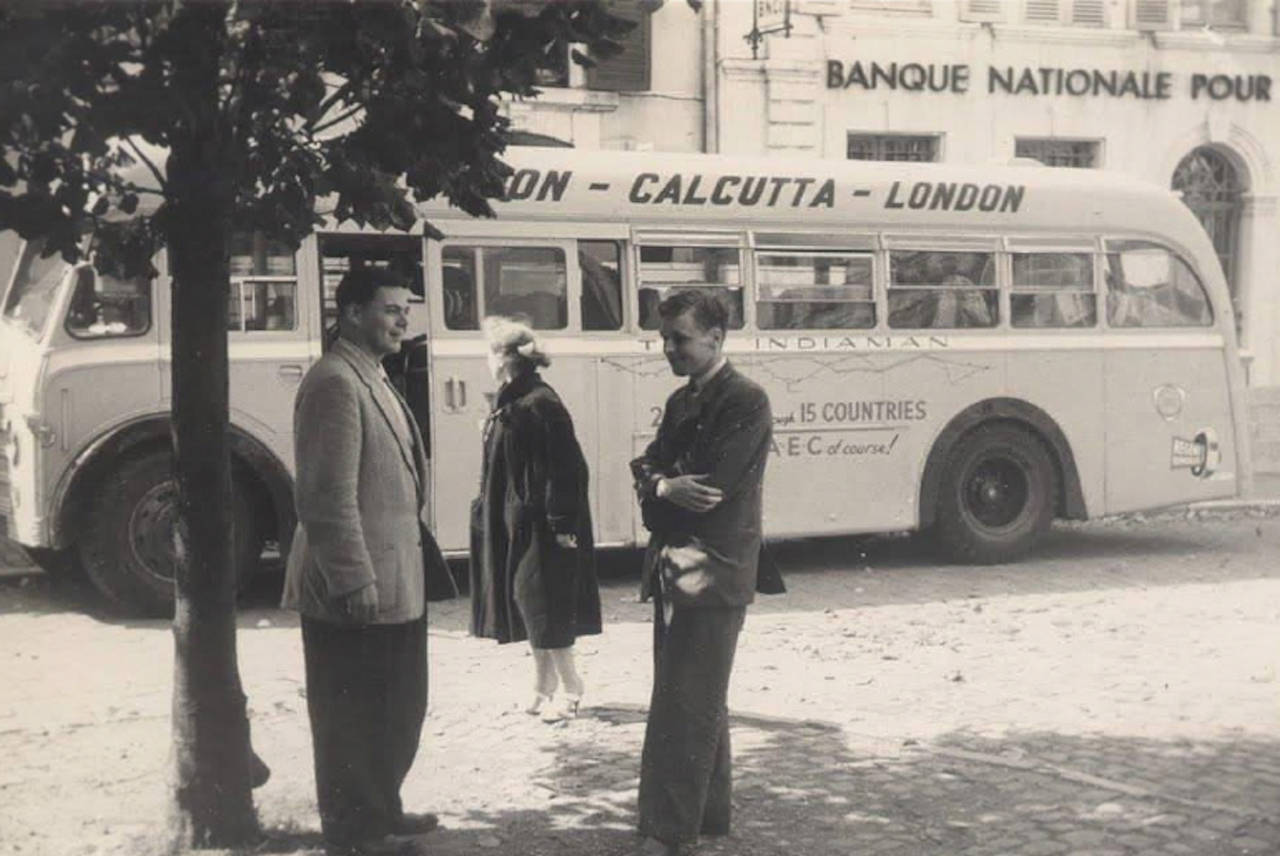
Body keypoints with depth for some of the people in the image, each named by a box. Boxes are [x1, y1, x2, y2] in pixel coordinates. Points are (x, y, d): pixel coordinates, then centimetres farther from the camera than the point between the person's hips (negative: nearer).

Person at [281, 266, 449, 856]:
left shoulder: (371, 379, 15)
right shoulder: (334, 383, -17)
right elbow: (328, 496, -23)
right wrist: (355, 581, -23)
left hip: (393, 584, 10)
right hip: (357, 591, -10)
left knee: (395, 709, 21)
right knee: (353, 717, 3)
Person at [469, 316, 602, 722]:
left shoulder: (540, 404, -18)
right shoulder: (507, 404, 11)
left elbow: (565, 468, -21)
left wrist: (563, 524, -22)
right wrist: (486, 506, 17)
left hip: (538, 524, -10)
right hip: (513, 523, 10)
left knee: (542, 608, -4)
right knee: (526, 603, 14)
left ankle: (571, 689, 7)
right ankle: (544, 685, 24)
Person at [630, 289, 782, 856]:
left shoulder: (746, 402, -13)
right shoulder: (681, 401, 14)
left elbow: (709, 488, -20)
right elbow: (647, 467, 7)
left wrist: (658, 495, -5)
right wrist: (664, 486, -14)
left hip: (712, 573, -8)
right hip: (675, 569, 9)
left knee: (684, 706, -7)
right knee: (699, 702, 17)